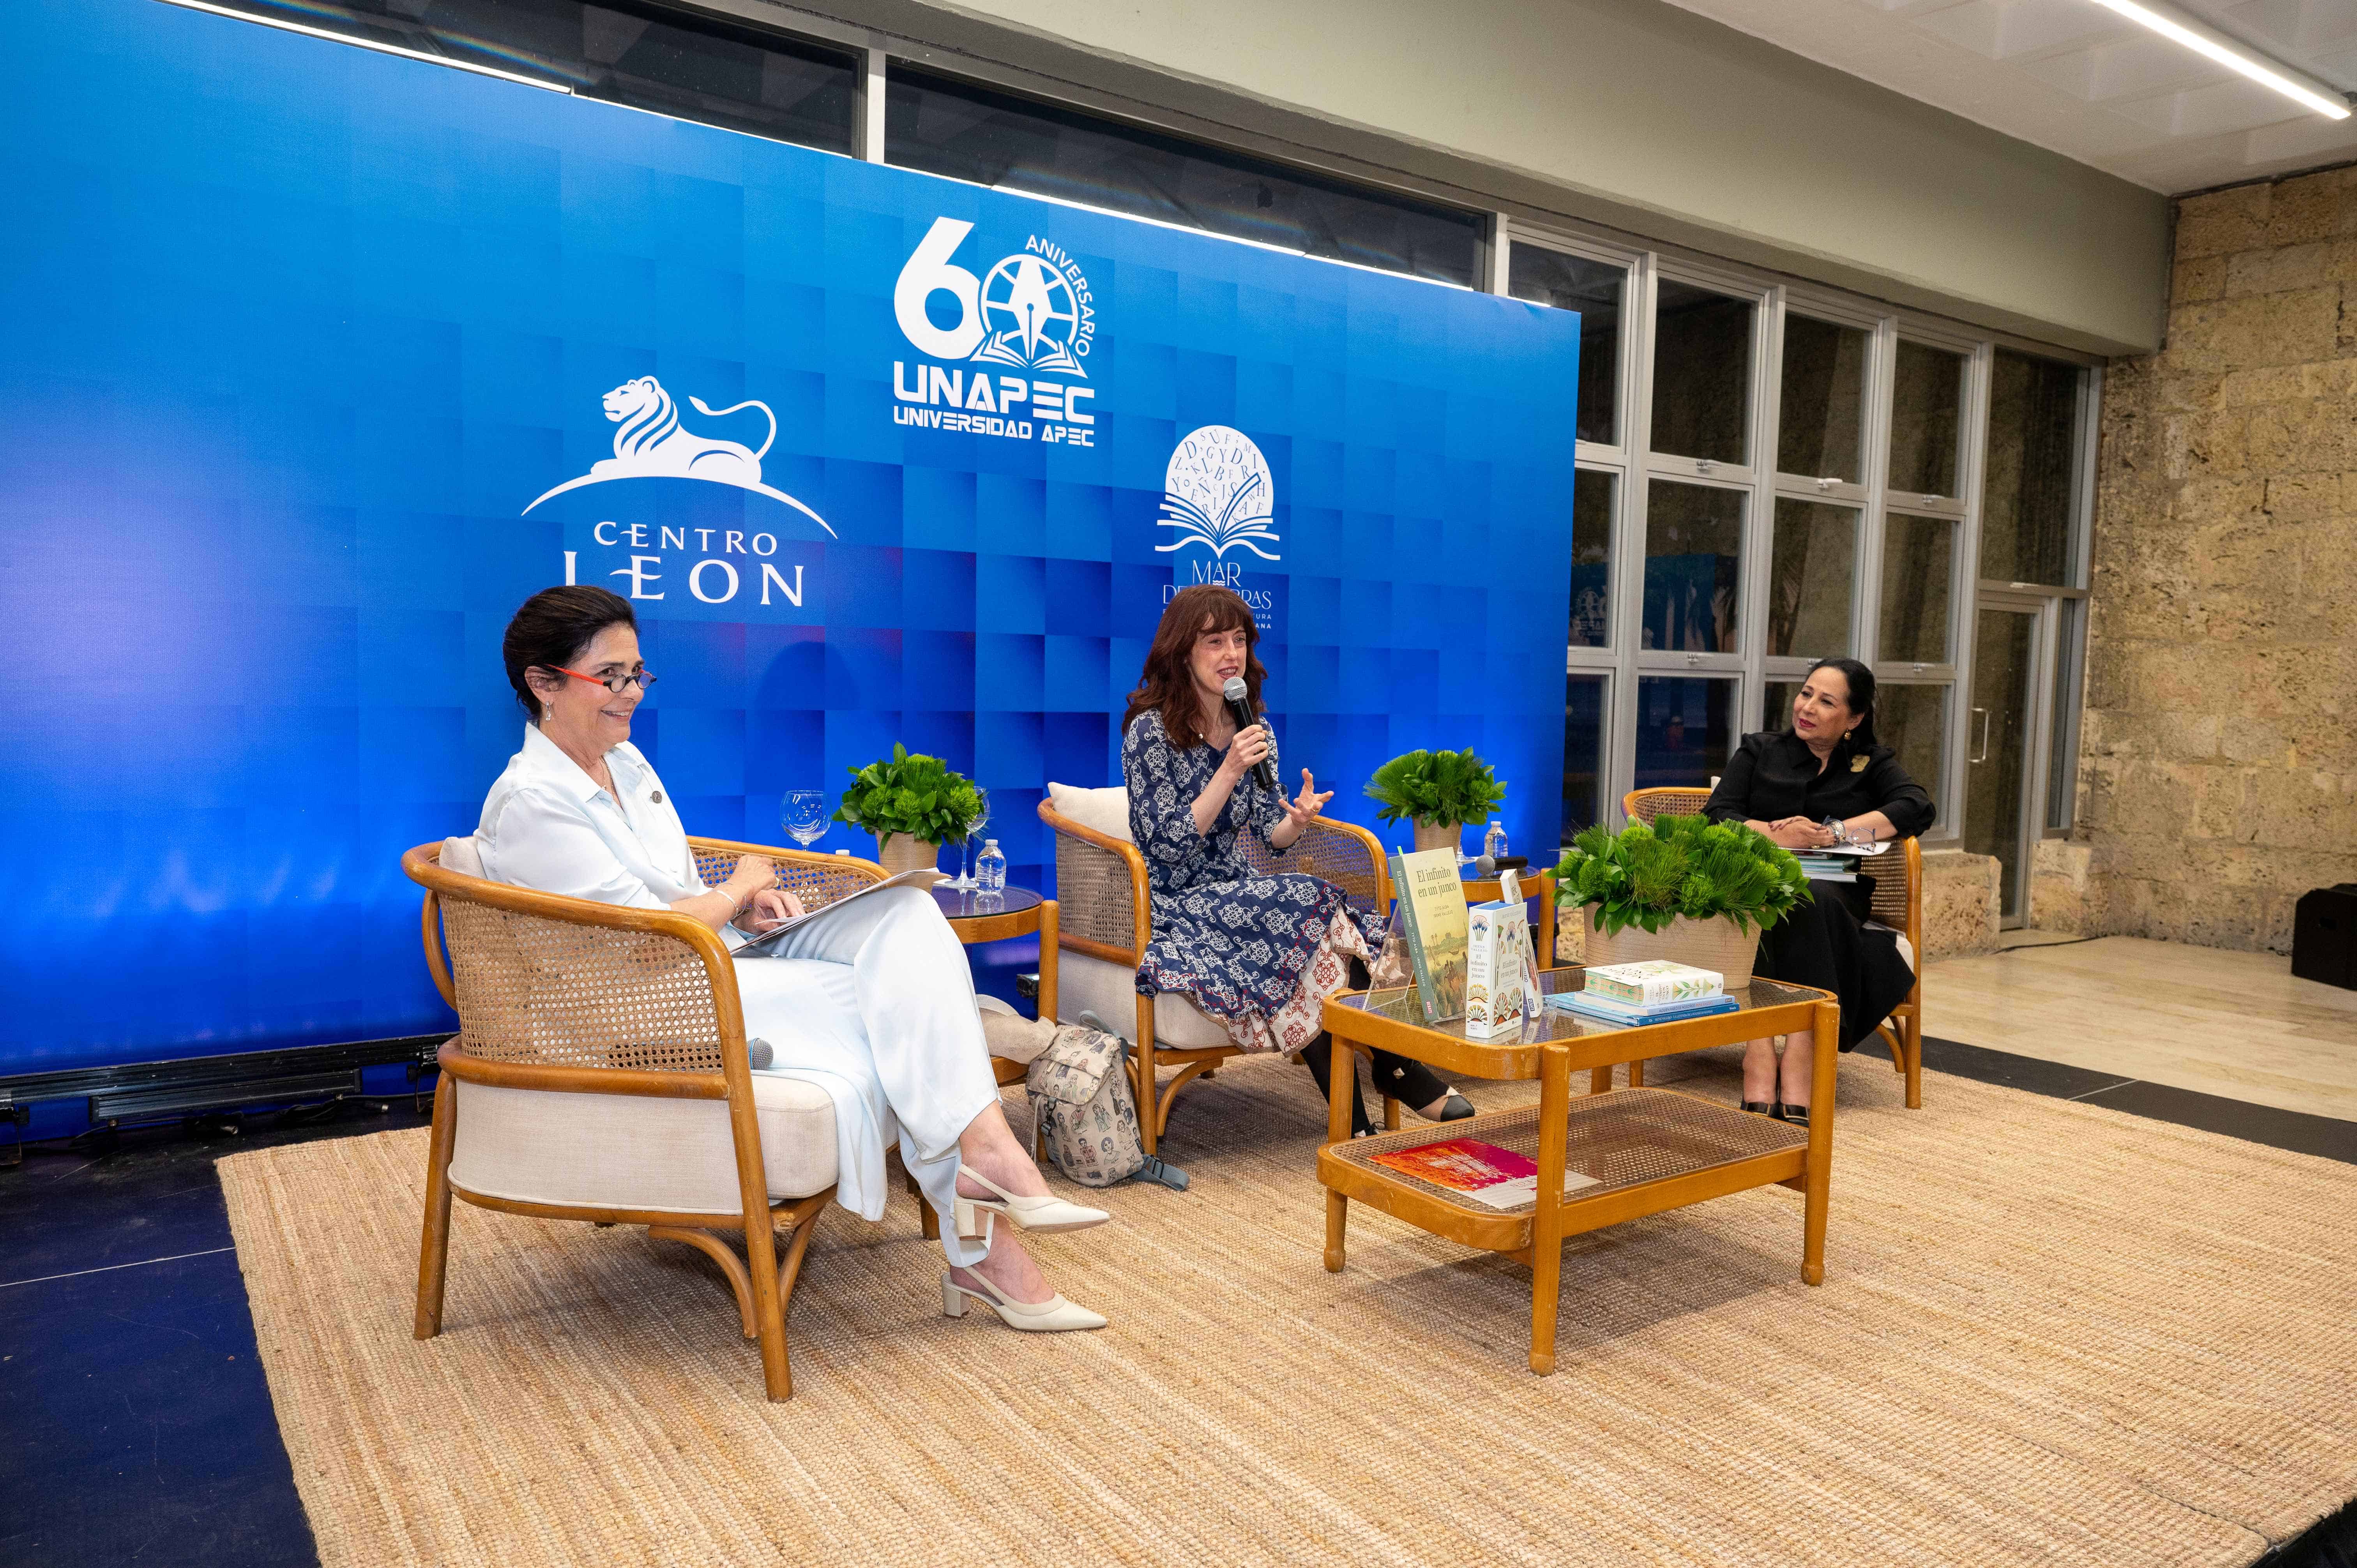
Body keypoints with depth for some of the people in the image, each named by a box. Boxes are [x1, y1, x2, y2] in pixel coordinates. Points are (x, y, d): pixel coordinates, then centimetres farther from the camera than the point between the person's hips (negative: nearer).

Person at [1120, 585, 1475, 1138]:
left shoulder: (1250, 728, 9)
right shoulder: (1151, 731, -10)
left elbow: (1271, 835, 7)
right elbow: (1167, 846, -17)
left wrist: (1297, 821, -17)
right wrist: (1230, 771, -25)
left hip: (1237, 896, 6)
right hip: (1175, 909, -6)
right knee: (1308, 902, -28)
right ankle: (1399, 1071, -18)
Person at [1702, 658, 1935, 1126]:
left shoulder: (1872, 762, 20)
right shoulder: (1759, 751, 21)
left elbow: (1918, 808, -2)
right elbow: (1715, 818, 5)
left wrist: (1835, 833, -14)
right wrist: (1775, 833, -14)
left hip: (1831, 893, 0)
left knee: (1812, 901, -38)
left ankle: (1797, 1069, -43)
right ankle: (1759, 1060, -46)